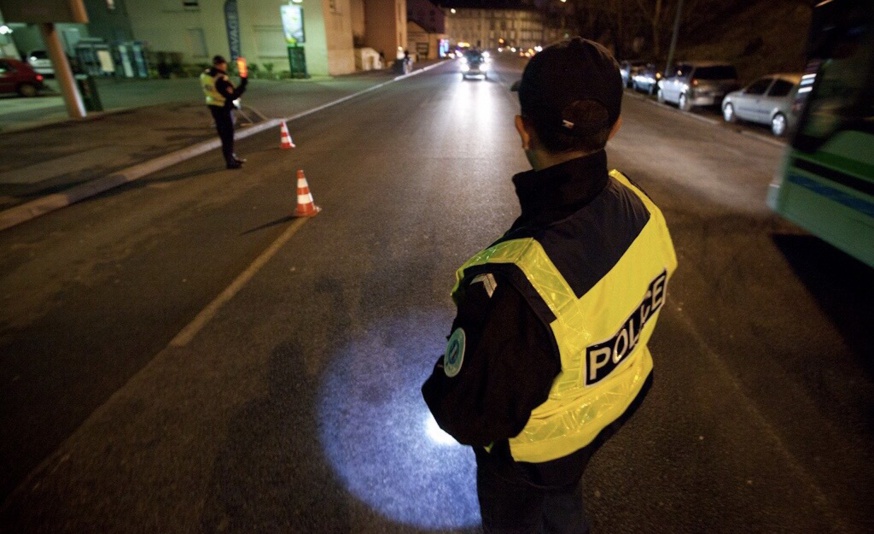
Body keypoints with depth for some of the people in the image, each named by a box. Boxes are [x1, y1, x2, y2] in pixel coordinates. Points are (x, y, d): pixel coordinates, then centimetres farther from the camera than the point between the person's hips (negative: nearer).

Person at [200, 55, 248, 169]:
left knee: (223, 134, 18)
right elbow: (232, 95, -27)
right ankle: (230, 161, 6)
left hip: (213, 106, 9)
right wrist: (243, 84, -22)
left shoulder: (205, 75, 3)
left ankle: (232, 157, 30)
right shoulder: (221, 79, -25)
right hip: (224, 108, -9)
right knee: (228, 135, 0)